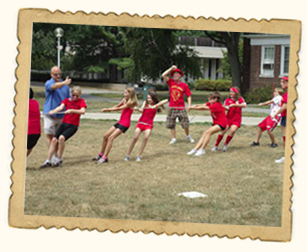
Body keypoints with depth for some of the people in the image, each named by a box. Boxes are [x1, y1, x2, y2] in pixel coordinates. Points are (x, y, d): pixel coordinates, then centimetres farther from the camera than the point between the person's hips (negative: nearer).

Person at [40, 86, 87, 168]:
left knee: (61, 138, -26)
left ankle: (59, 159, -10)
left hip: (73, 126, -4)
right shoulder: (67, 100, 9)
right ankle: (48, 161, -3)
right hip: (64, 123, 4)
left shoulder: (81, 101, 0)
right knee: (54, 139, -10)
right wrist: (53, 111, -30)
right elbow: (61, 107, -9)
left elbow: (83, 111, -19)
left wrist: (71, 110, -32)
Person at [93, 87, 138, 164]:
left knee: (111, 138, -18)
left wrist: (107, 109, -17)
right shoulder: (124, 100, 10)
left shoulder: (131, 103, -15)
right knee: (105, 136, 7)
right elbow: (117, 106, 18)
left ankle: (104, 158, -17)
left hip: (125, 124, -9)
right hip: (120, 122, 9)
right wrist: (109, 109, -3)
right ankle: (101, 154, 18)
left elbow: (119, 108, -19)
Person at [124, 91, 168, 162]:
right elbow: (142, 110, -12)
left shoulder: (156, 105, 2)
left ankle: (139, 155, -14)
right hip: (141, 122, 1)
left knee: (146, 137, -24)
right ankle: (128, 155, -2)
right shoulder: (145, 102, 5)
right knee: (135, 138, -14)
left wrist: (155, 106, -19)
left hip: (149, 124, 0)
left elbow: (166, 101, -11)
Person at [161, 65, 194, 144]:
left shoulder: (184, 85, -2)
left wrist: (189, 105, -10)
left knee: (185, 124, 2)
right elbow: (163, 75, -8)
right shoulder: (171, 82, 3)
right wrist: (171, 68, -7)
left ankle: (188, 136, 26)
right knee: (171, 124, 3)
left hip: (181, 108, -2)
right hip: (172, 108, 2)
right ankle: (173, 138, 15)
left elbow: (189, 96, 1)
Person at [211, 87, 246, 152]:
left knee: (232, 130, -24)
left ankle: (225, 145, -6)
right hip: (228, 118, 2)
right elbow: (226, 108, -11)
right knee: (223, 131, -15)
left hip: (236, 119, -2)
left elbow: (244, 105, -20)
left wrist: (234, 105, -28)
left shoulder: (240, 99, -2)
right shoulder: (228, 100, 3)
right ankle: (216, 146, -5)